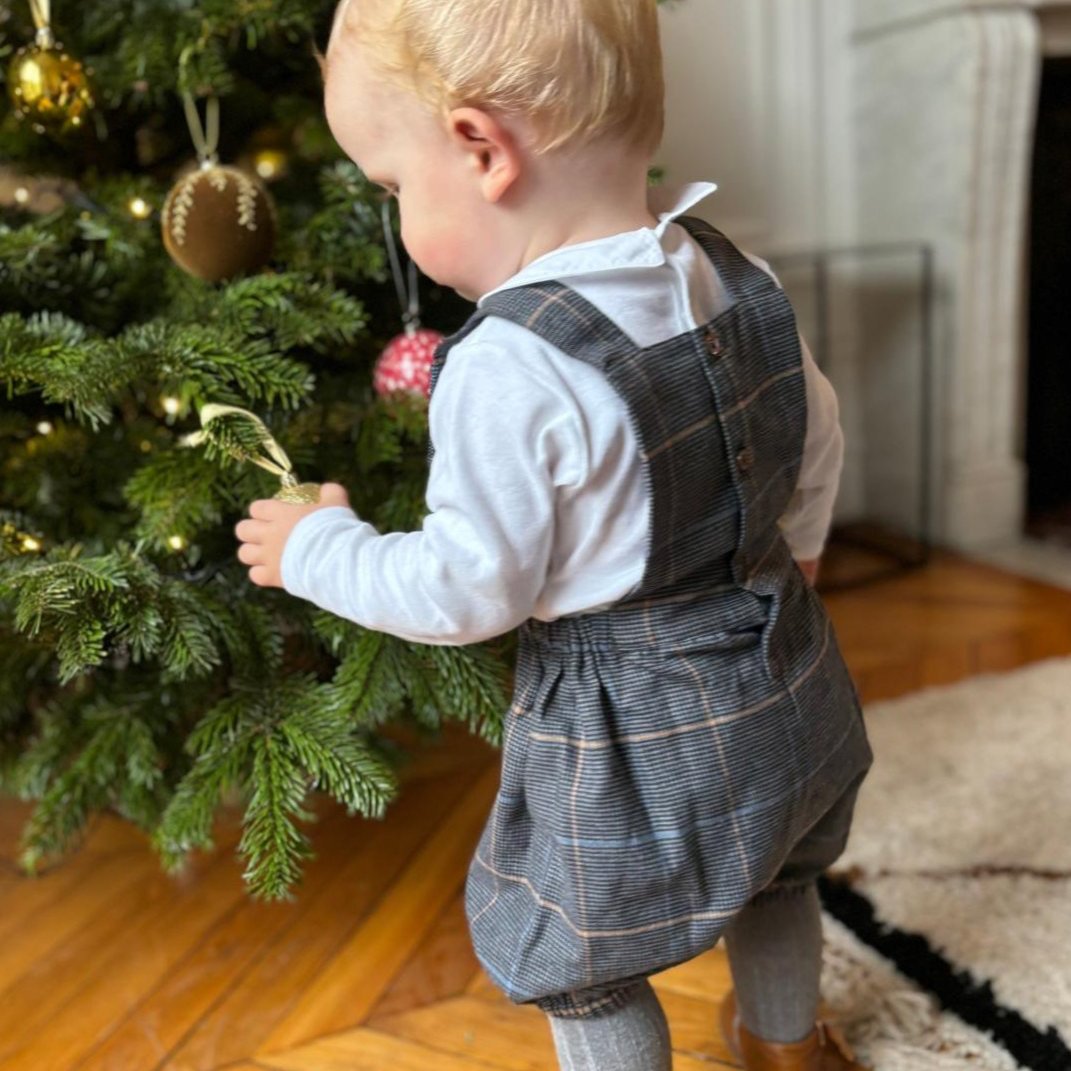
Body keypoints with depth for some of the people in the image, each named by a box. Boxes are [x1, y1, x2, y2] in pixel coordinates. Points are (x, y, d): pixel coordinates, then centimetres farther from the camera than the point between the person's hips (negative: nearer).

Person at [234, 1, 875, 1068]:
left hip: (628, 737, -7)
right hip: (784, 684, 8)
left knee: (583, 963, 19)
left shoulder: (509, 371, -29)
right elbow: (816, 439, 7)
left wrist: (318, 549, -5)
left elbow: (467, 590, -22)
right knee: (770, 871, 33)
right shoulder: (736, 277, -6)